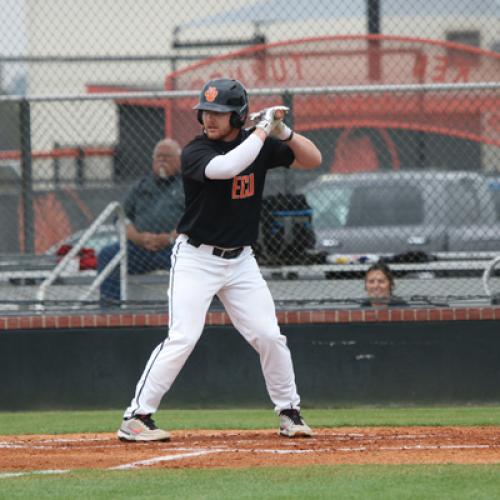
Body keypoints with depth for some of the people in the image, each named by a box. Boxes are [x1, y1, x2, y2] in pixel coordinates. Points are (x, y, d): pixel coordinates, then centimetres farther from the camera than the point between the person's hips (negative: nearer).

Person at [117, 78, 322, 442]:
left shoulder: (259, 145, 1)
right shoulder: (195, 152, -15)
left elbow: (313, 160, 2)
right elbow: (226, 167, -36)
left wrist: (284, 132, -16)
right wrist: (263, 129, -27)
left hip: (241, 261, 5)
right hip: (196, 258, -5)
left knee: (269, 336, 1)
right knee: (183, 337, -15)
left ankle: (289, 412, 18)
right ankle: (136, 418, -11)